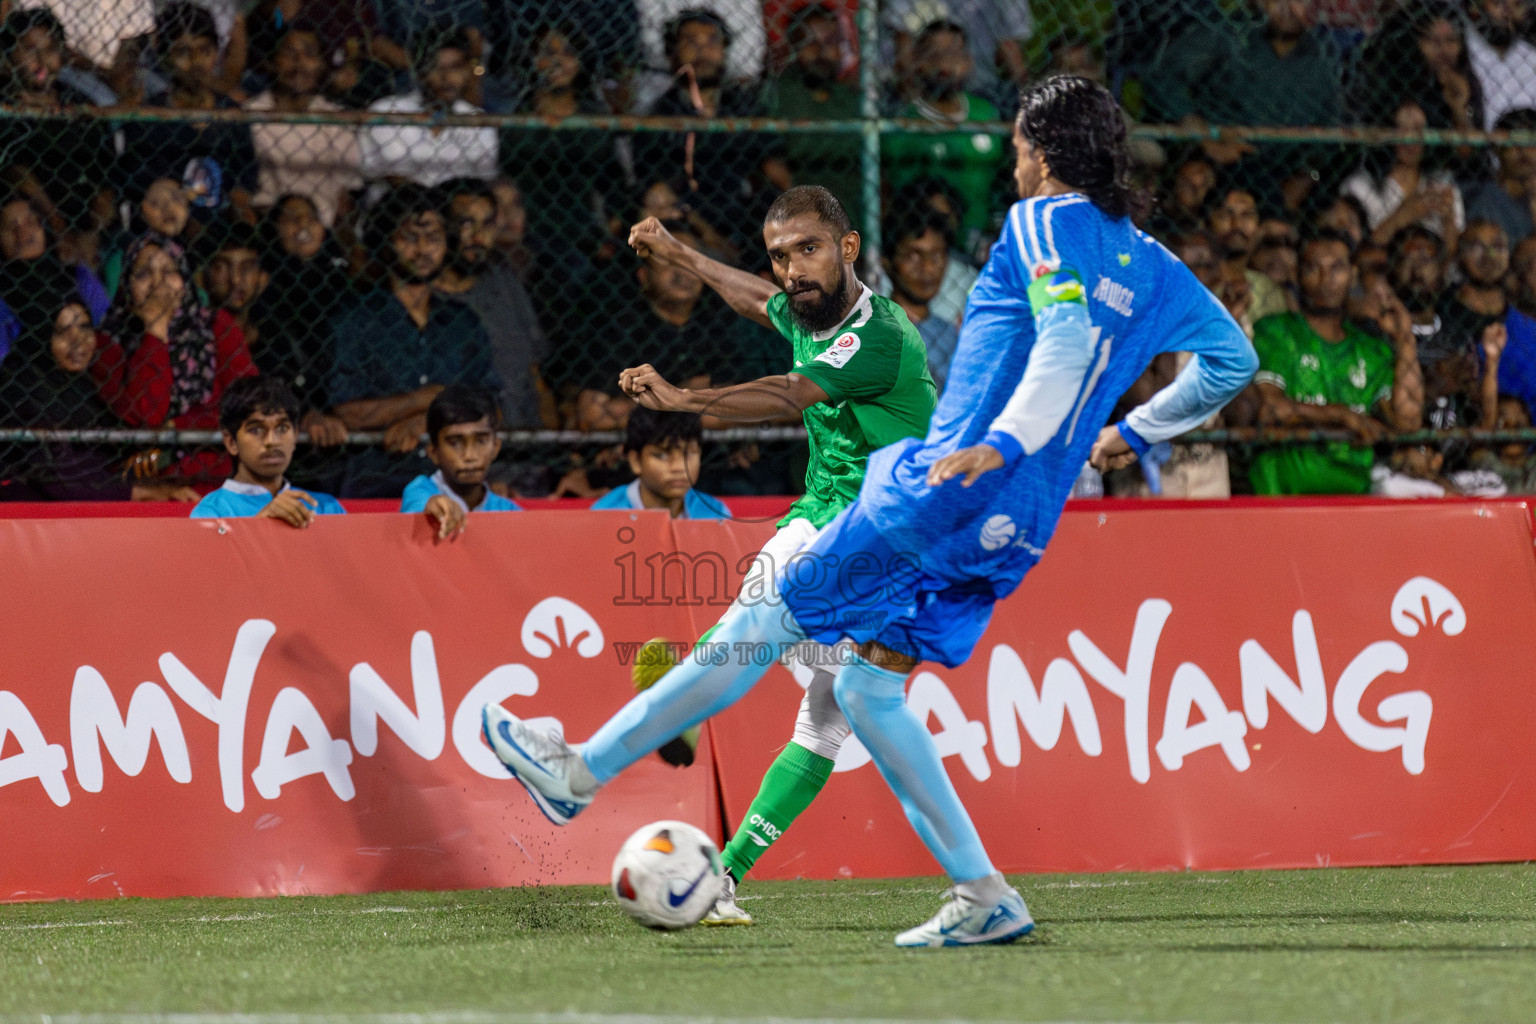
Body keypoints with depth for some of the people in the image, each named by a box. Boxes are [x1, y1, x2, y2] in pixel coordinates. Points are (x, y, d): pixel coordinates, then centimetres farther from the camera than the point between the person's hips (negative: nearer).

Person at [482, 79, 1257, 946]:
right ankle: (985, 901, 6)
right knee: (868, 687, 14)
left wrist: (1000, 445, -30)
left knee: (763, 624, 0)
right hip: (1018, 529, 8)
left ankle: (579, 772, 6)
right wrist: (1134, 433, 32)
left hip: (945, 492, -8)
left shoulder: (1045, 223, -5)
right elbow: (1233, 359, 23)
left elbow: (1068, 337, -22)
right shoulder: (1150, 265, 17)